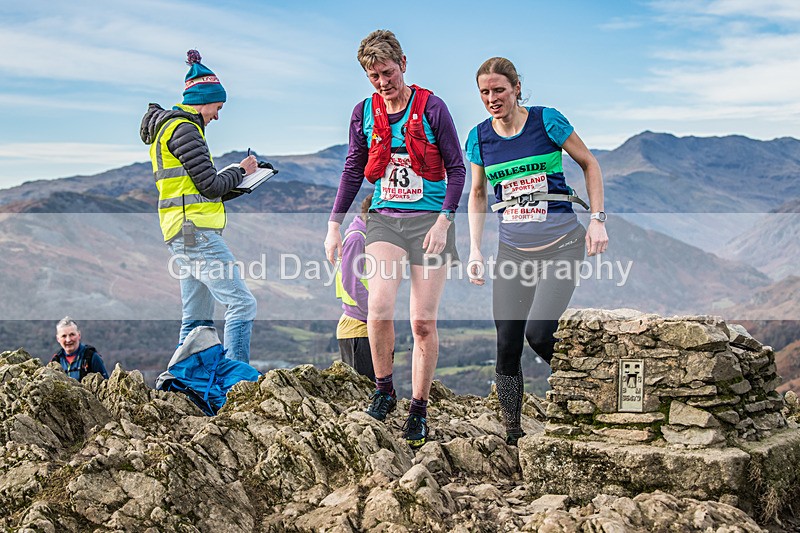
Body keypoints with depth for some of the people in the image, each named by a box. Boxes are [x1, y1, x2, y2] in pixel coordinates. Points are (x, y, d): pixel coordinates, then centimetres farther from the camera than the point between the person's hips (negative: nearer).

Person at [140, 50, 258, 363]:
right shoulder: (183, 128, -9)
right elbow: (210, 185, -14)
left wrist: (234, 187, 15)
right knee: (241, 303, -13)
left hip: (182, 234, 11)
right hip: (195, 231, -11)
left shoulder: (168, 127, 22)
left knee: (197, 320, 11)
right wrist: (241, 171, 3)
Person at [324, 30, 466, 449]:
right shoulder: (364, 113, 5)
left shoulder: (431, 107, -5)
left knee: (423, 322, 0)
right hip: (384, 219, 2)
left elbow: (456, 169, -2)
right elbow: (353, 171, 15)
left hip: (429, 220, -2)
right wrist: (334, 225, 10)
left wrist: (443, 221, -12)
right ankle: (384, 389, 3)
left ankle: (418, 409, 14)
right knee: (379, 306, -20)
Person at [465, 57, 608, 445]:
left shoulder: (547, 121, -6)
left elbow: (589, 164, 5)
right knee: (506, 348, -1)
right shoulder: (479, 137, 4)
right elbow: (477, 194, 17)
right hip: (513, 250, 4)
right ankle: (512, 437, 13)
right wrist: (475, 249, 10)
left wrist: (597, 219, -4)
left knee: (538, 333, -19)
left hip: (562, 245, -3)